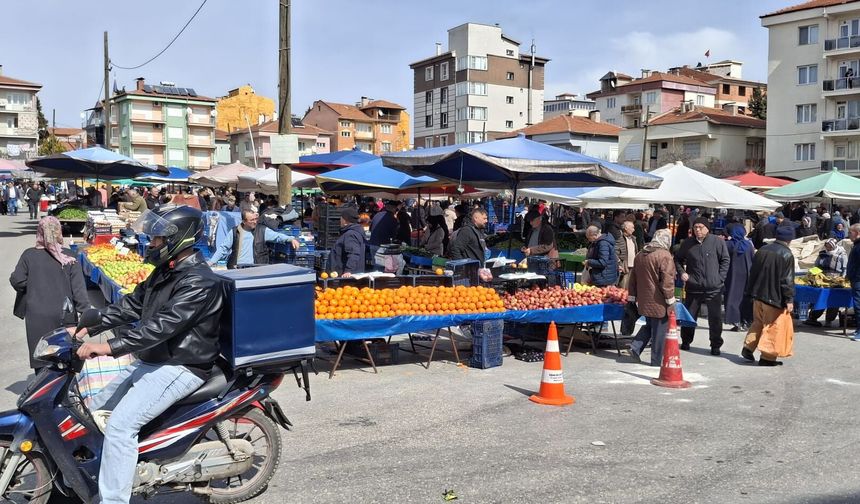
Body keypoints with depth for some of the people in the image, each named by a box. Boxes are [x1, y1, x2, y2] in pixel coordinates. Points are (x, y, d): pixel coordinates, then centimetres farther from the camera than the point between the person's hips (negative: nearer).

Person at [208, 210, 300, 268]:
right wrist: (211, 262, 3)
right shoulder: (235, 232, 9)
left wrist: (291, 239, -19)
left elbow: (277, 236, -1)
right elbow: (223, 248, 12)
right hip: (237, 268, 1)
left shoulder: (263, 230, 7)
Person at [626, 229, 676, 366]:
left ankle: (635, 347, 8)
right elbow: (667, 281, -18)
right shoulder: (664, 255, -16)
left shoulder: (640, 255, 9)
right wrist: (670, 300, -11)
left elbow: (633, 278, 15)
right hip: (659, 302, -7)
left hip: (644, 301, 7)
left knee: (649, 326, 24)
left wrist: (633, 297, 22)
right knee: (659, 332, 4)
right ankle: (656, 362, 10)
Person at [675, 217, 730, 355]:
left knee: (715, 318, 2)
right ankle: (686, 341, 27)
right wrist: (682, 272, 3)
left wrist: (720, 278, -4)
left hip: (713, 288, -2)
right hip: (693, 287, 2)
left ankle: (716, 345, 15)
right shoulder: (688, 243, 3)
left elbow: (725, 260, 2)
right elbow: (678, 259, 18)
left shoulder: (717, 242, -5)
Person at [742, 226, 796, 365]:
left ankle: (748, 348, 18)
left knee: (758, 323, 21)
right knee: (773, 327, 4)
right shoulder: (786, 254, -14)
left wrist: (752, 292, 19)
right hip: (774, 297, -6)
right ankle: (767, 356, 5)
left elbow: (753, 272, 10)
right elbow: (787, 279, -16)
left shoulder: (762, 250, 4)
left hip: (758, 295, 6)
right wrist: (789, 299, -11)